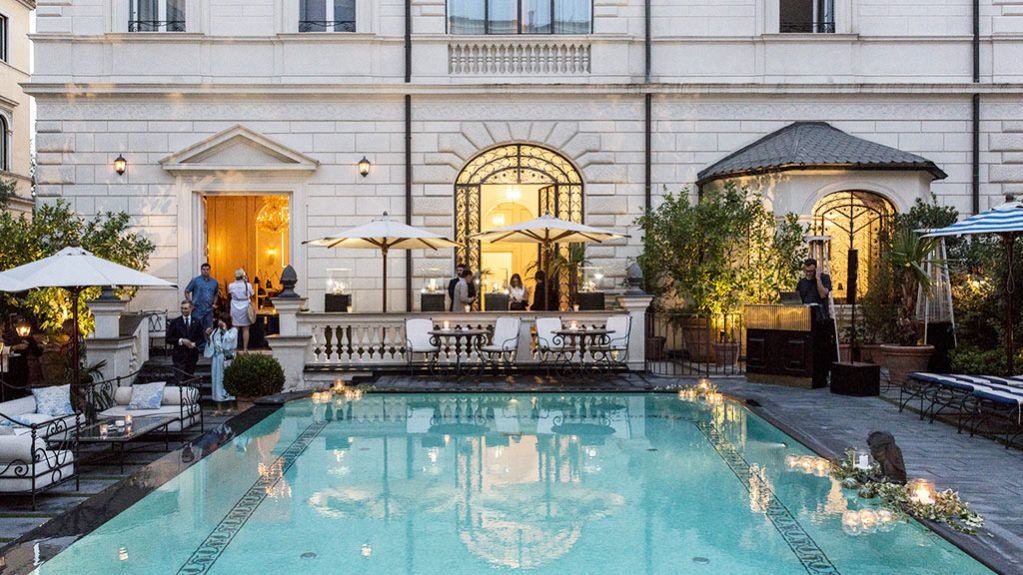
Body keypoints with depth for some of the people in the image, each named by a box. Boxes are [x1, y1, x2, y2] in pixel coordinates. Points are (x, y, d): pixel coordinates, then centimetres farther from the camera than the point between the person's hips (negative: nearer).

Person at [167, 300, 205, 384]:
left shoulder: (196, 321, 6)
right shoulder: (175, 322, 0)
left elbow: (201, 337, 8)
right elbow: (169, 338, -2)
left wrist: (195, 344, -11)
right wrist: (181, 341, -16)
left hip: (192, 354, 2)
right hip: (179, 355, -2)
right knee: (179, 380, -7)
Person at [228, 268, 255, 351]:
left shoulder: (231, 286, -5)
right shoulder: (247, 285, -9)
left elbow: (229, 295, 10)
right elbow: (252, 295, 0)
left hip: (235, 309, 1)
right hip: (245, 309, -1)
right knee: (245, 329, 4)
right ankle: (245, 348, 5)